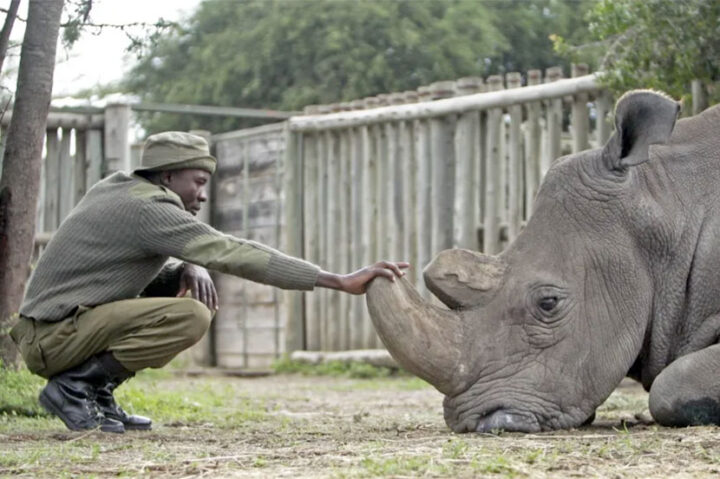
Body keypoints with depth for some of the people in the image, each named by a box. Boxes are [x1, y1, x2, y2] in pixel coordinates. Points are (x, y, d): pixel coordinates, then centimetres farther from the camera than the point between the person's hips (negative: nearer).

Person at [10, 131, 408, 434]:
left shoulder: (118, 190, 13)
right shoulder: (148, 209, -15)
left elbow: (147, 267, 21)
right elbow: (236, 254, -22)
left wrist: (188, 269, -4)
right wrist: (340, 281, -24)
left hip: (53, 324, 10)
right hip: (55, 337, -10)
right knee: (190, 317, -23)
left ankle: (97, 394, 8)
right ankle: (75, 386, -12)